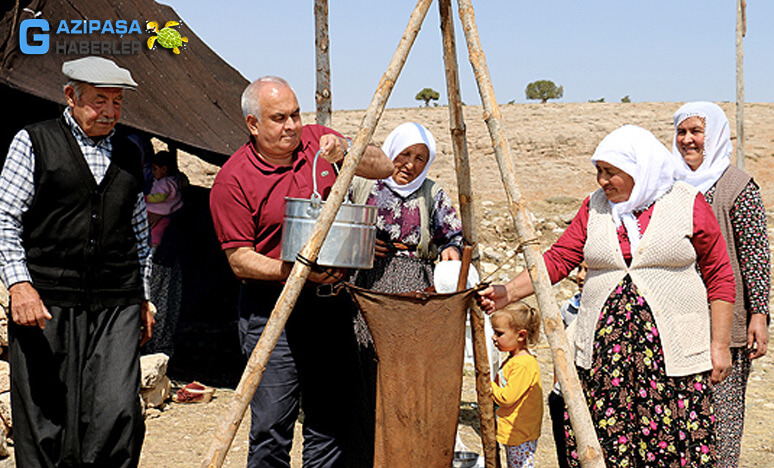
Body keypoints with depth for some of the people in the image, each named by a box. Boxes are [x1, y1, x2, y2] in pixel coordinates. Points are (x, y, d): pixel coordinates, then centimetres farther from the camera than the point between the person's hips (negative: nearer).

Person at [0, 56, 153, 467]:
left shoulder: (129, 155, 17)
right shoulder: (33, 142, 5)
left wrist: (142, 298, 20)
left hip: (117, 307, 3)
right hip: (45, 302, -2)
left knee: (118, 413, -11)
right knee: (44, 422, 2)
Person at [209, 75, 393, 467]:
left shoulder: (317, 141, 5)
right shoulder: (232, 180, -8)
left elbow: (384, 168, 6)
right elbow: (240, 259, -9)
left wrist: (347, 153, -14)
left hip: (331, 302, 4)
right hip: (272, 310, -4)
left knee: (331, 425, 10)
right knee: (272, 431, -4)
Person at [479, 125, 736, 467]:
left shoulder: (689, 205, 1)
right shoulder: (594, 208, 10)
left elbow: (719, 277, 4)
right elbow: (558, 259, 6)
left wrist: (720, 343, 1)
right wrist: (509, 292, -6)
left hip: (671, 354, -3)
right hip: (603, 354, 3)